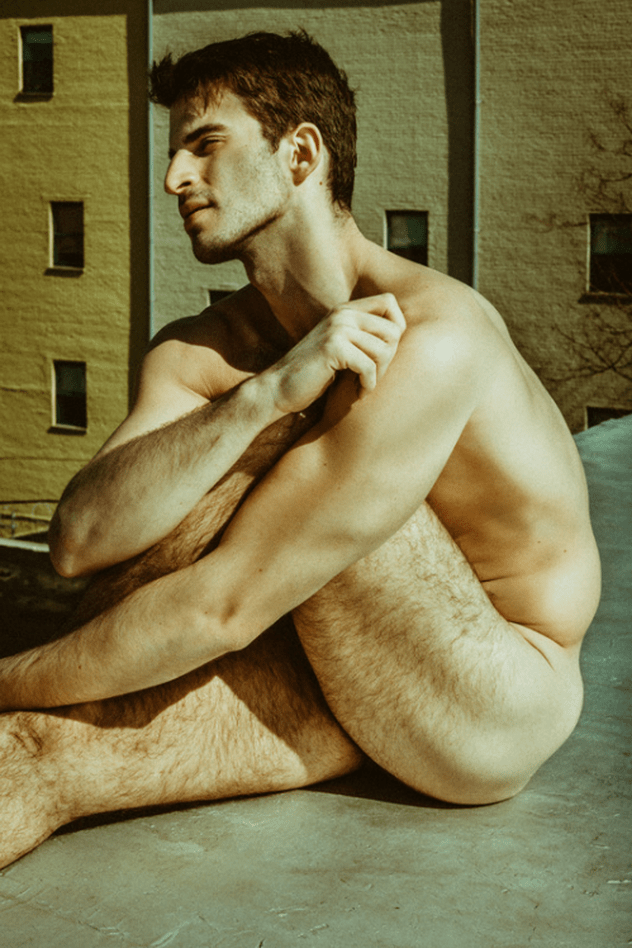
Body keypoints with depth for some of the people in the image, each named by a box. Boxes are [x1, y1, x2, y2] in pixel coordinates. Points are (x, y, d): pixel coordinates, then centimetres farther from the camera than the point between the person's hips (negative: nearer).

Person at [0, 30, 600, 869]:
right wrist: (266, 395, -33)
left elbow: (229, 603, -28)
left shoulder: (433, 336, -25)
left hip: (497, 708, -6)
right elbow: (78, 541, -20)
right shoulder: (200, 353, -2)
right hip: (345, 690, 6)